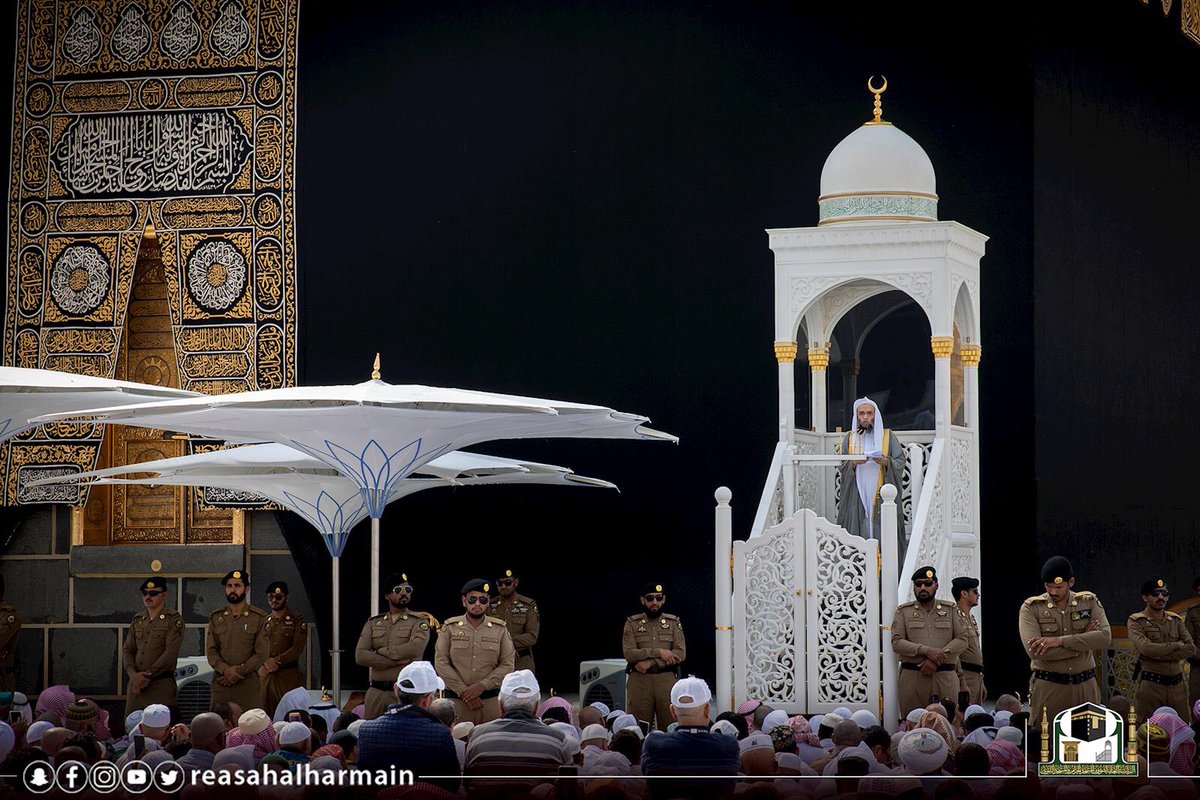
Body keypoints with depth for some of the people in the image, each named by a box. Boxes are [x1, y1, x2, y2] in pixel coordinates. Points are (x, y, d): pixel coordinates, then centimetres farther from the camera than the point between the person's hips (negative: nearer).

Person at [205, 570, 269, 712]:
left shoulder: (259, 617, 4)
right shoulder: (216, 618, 13)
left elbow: (261, 654, -2)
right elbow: (210, 651, 7)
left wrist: (239, 672, -11)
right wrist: (225, 670, -11)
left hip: (248, 684, -2)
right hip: (220, 684, 2)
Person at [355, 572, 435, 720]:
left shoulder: (419, 622, 5)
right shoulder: (373, 623, 14)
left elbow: (415, 648, -15)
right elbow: (360, 656, 1)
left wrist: (381, 652, -6)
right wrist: (397, 661, -9)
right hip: (376, 692, 3)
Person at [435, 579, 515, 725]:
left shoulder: (500, 629, 8)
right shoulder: (450, 627, 7)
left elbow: (507, 665, 3)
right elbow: (441, 663, 0)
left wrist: (482, 686, -10)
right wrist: (463, 691, -9)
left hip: (491, 700, 1)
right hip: (456, 700, -1)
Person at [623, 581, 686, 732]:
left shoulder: (674, 623, 9)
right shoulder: (632, 624, 7)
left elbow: (681, 653, -3)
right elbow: (629, 653, -6)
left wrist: (650, 662, -12)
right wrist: (659, 653, -14)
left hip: (666, 680, 1)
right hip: (639, 680, -1)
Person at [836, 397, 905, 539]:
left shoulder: (887, 436, 8)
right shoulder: (849, 438, 12)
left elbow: (900, 461, 3)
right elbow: (841, 466, 9)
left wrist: (887, 462, -16)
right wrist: (853, 463, -12)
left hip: (880, 494, -1)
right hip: (857, 494, 1)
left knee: (881, 527, -9)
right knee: (859, 526, -7)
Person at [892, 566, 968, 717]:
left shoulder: (950, 610, 12)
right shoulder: (904, 611, 9)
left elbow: (962, 640, 4)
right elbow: (897, 643, -1)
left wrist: (935, 659, -9)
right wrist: (927, 651, -15)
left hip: (946, 676, 1)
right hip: (913, 676, -1)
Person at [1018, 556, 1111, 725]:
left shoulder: (1089, 602, 5)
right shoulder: (1031, 608, -1)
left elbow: (1105, 637, -11)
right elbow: (1035, 652, -15)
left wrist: (1058, 640, -18)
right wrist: (1082, 642, -12)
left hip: (1085, 685, 2)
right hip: (1047, 686, -2)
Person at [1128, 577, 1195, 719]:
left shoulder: (1176, 620, 13)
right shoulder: (1136, 621, 0)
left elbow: (1191, 648, 0)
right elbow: (1146, 648, -18)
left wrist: (1160, 655, -12)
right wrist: (1177, 645, -6)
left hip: (1177, 685, 4)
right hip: (1151, 685, -4)